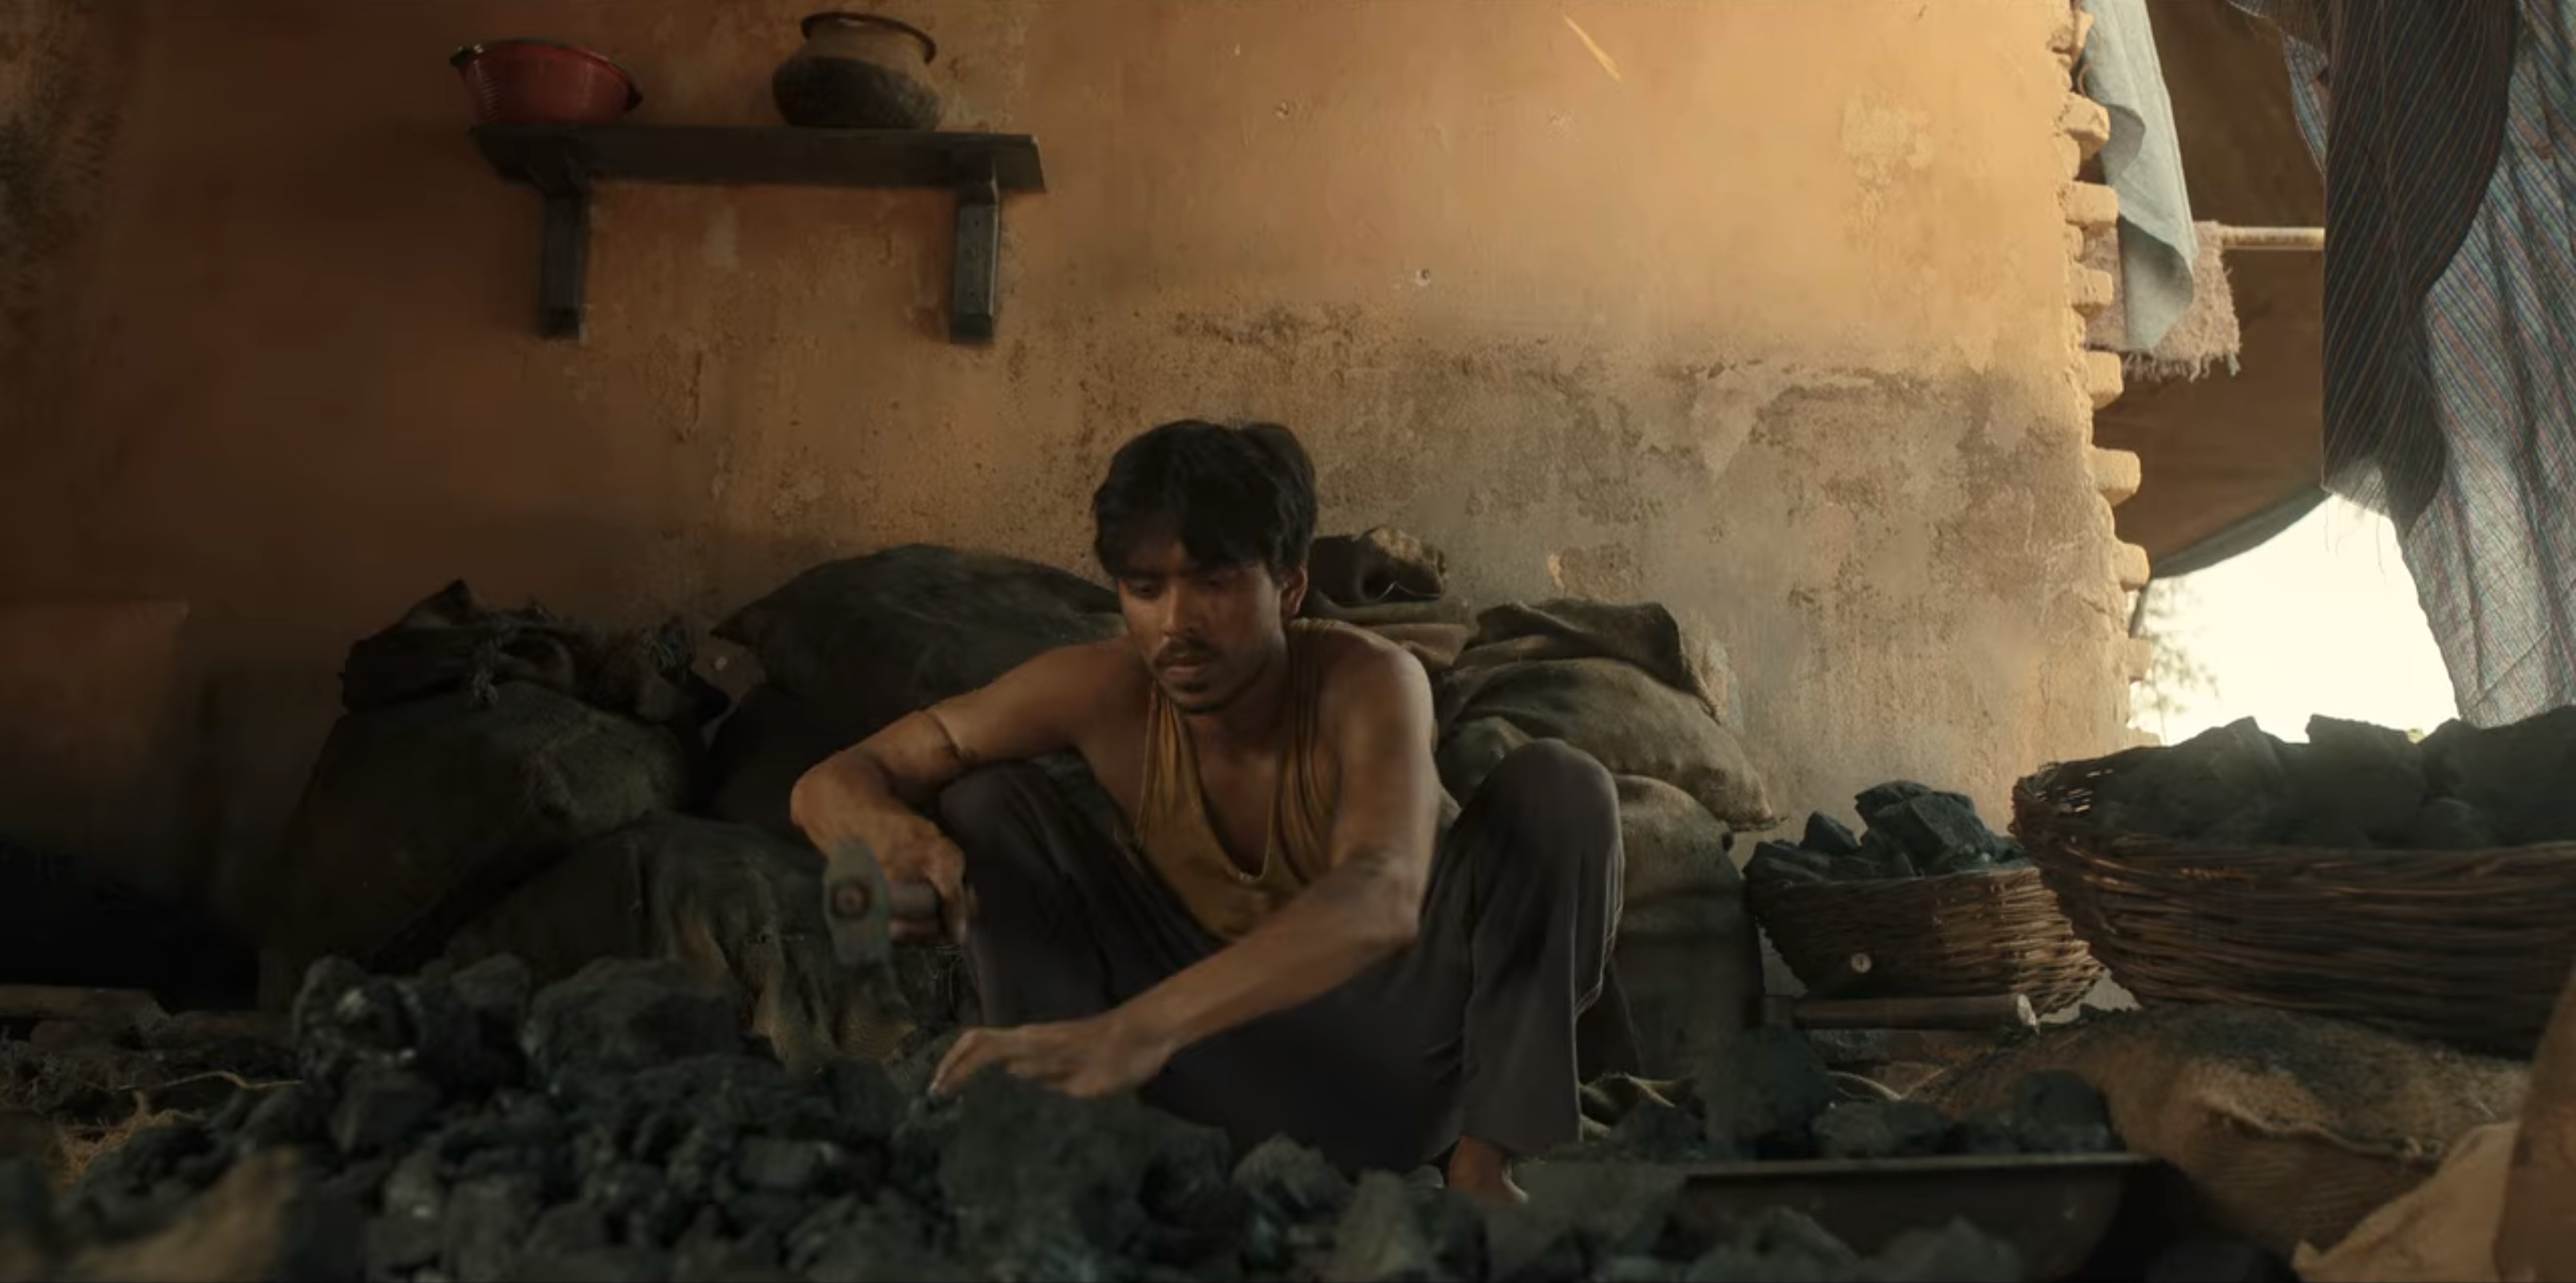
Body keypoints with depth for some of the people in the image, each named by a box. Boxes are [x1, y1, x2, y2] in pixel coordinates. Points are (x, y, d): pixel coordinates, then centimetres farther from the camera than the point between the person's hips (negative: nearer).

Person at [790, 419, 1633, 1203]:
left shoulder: (1368, 680, -27)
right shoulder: (1099, 692, -18)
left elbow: (1382, 898, -47)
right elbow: (831, 783, -12)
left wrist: (1138, 1028, -62)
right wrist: (891, 833, -39)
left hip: (1385, 1044, -1)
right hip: (1215, 1051, 2)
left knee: (1560, 787, -26)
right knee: (985, 802, -13)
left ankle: (1485, 1161, -19)